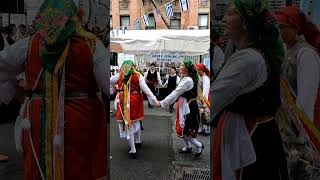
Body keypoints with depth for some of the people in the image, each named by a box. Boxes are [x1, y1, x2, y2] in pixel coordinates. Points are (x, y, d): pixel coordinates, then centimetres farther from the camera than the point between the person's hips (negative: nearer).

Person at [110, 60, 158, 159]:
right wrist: (154, 100, -8)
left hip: (123, 103, -1)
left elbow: (110, 82, 8)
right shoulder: (138, 76, -6)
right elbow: (145, 89, -10)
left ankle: (133, 150, 7)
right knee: (136, 121, 24)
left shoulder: (119, 75, -3)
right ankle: (138, 141, 43)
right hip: (135, 102, 1)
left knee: (128, 124, 4)